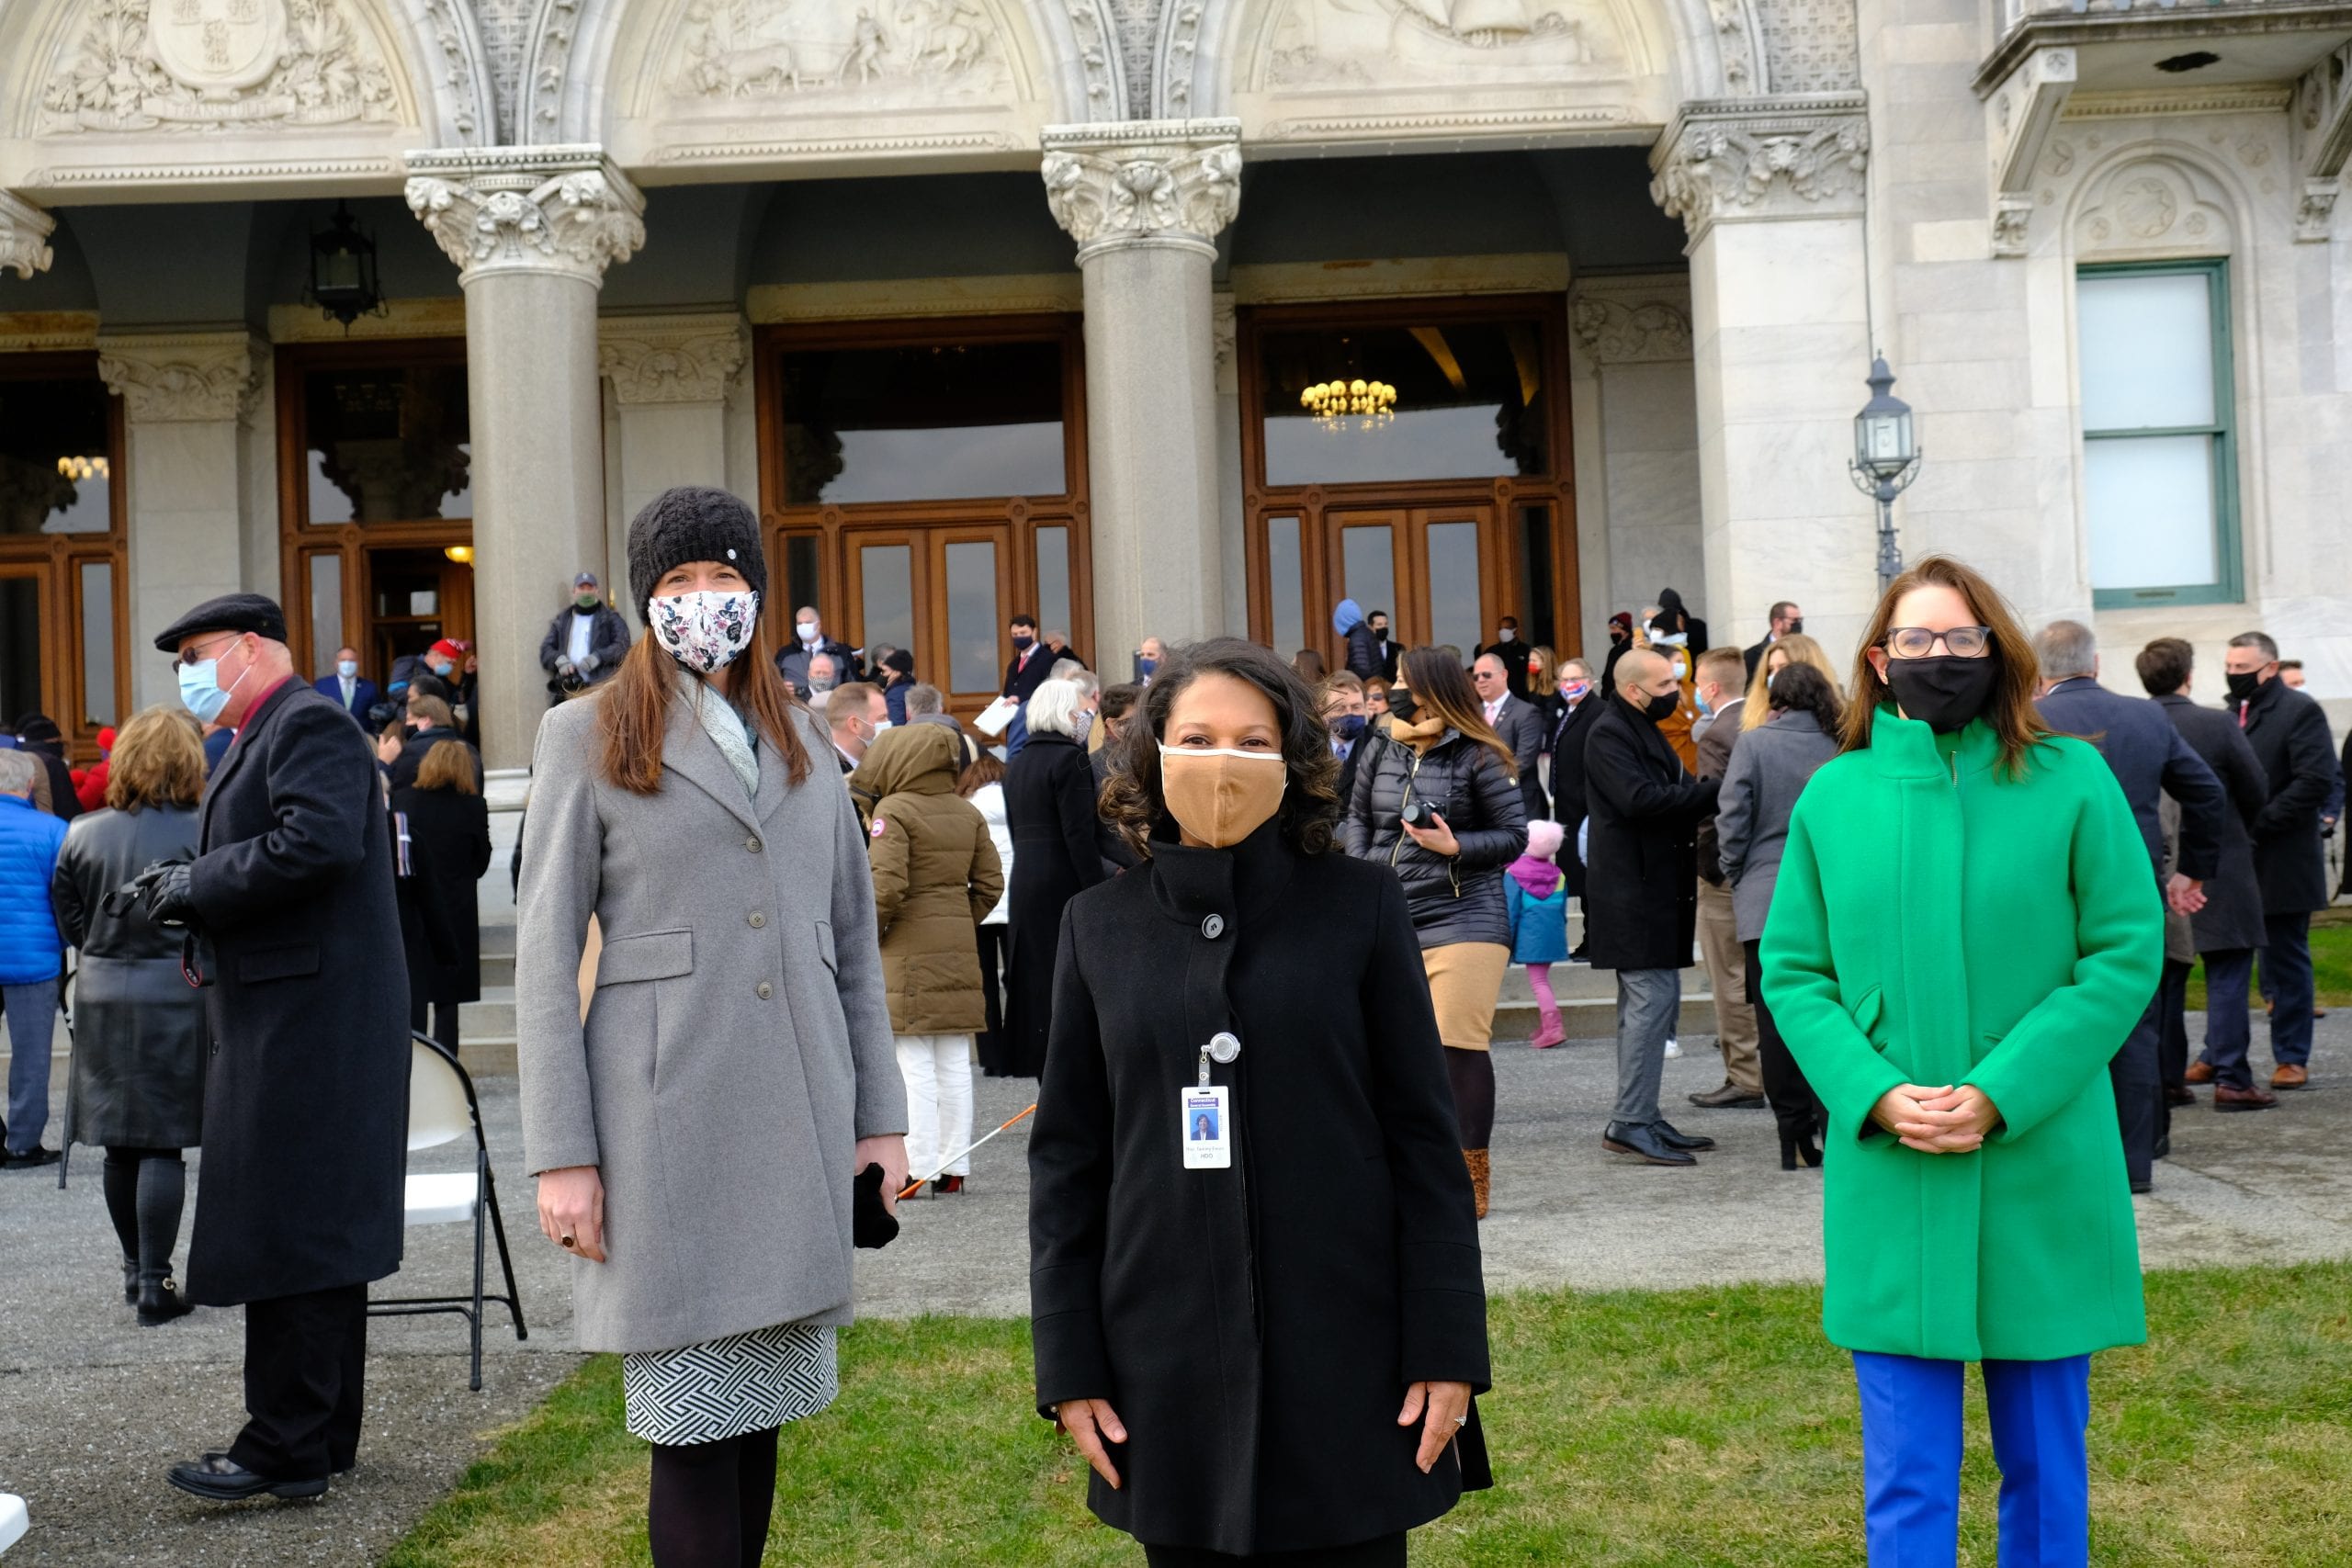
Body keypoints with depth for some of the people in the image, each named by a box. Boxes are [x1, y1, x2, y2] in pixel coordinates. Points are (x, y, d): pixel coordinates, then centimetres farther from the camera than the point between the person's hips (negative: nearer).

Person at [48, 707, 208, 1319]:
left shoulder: (80, 836, 3)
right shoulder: (201, 834, -12)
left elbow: (70, 922, 9)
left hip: (102, 999, 5)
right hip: (176, 998, -5)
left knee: (119, 1143, 13)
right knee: (163, 1145, -1)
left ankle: (134, 1269, 26)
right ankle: (154, 1284, 0)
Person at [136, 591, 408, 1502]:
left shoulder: (308, 724, -10)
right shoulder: (262, 738, 22)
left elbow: (318, 841, -25)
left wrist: (199, 887, -16)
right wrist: (192, 899, 6)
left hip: (310, 1021, -11)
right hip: (288, 1022, 11)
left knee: (285, 1235, -8)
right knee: (311, 1234, 14)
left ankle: (286, 1448, -2)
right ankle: (323, 1436, 22)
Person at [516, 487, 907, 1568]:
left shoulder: (800, 736, 16)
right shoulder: (588, 736, 3)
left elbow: (853, 930, 16)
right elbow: (545, 953, -1)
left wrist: (880, 1111, 10)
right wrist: (561, 1156, -7)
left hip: (799, 1119, 4)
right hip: (668, 1117, -4)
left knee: (760, 1406, 9)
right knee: (694, 1420, -2)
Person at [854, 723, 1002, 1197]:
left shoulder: (894, 810, -10)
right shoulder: (968, 812, 9)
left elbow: (885, 886, -18)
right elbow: (990, 883, 10)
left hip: (907, 950, -6)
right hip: (960, 949, 6)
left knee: (913, 1065, -2)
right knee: (954, 1064, 10)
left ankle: (918, 1167, -1)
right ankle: (953, 1166, 15)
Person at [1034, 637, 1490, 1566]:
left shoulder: (1359, 907, -3)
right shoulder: (1101, 924, 3)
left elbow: (1423, 1139, -2)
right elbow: (1067, 1155, 5)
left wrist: (1447, 1348, -5)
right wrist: (1068, 1364, 1)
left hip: (1346, 1352, -1)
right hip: (1168, 1364, 2)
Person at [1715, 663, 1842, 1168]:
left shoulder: (1753, 743, -4)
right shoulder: (1840, 750, 1)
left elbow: (1732, 822, -5)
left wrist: (1738, 879, 8)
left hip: (1766, 901, -2)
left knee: (1776, 1022, 4)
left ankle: (1795, 1135, 5)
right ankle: (1833, 1124, 9)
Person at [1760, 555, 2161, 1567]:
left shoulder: (2070, 781, -2)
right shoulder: (1833, 796, 3)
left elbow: (2127, 952, -4)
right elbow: (1792, 971, 4)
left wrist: (2000, 1094, -14)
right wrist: (1876, 1096, -12)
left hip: (2041, 1173, 0)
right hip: (1889, 1185, 1)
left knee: (2045, 1461, 13)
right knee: (1907, 1478, 6)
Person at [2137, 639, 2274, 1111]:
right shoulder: (2217, 726, -13)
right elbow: (2257, 794, -4)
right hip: (2218, 872, -4)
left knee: (2165, 978, 12)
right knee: (2228, 975, 2)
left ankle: (2166, 1078, 15)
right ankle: (2231, 1080, 2)